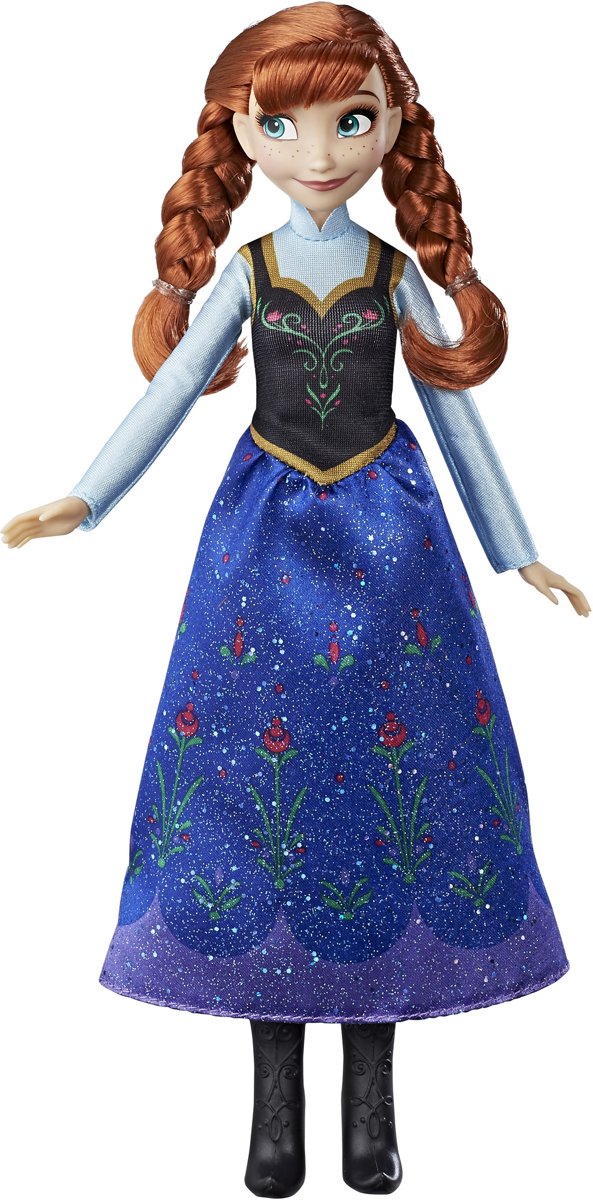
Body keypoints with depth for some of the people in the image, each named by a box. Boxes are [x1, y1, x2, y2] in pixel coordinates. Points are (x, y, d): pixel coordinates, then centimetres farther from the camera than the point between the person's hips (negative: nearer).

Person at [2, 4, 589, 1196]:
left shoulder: (398, 273, 3)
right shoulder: (244, 272, 3)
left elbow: (453, 407, 7)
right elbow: (170, 393, -1)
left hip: (388, 537, 0)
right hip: (266, 540, 0)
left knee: (392, 745, -1)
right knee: (258, 748, -2)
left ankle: (371, 1096, 15)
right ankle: (275, 1099, 14)